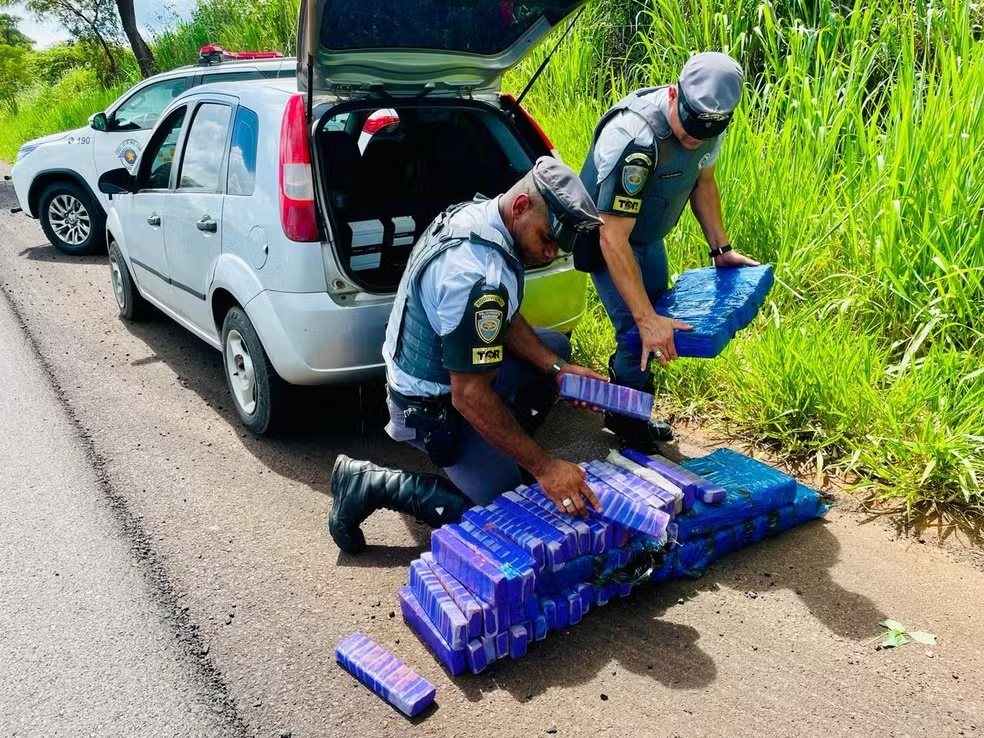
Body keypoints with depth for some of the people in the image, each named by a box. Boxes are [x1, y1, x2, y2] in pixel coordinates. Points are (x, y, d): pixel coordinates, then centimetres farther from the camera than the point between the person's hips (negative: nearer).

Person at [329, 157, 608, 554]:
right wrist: (543, 467, -26)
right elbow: (470, 396, -32)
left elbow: (504, 318, 6)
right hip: (431, 406, -10)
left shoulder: (473, 213, -4)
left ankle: (497, 448, 16)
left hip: (423, 363, 10)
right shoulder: (480, 277, -35)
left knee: (556, 345, 17)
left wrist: (556, 368, -3)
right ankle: (371, 485, -2)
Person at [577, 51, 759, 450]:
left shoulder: (707, 123, -15)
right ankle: (629, 427, 13)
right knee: (638, 334, -13)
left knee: (659, 316, 17)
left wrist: (721, 248, 0)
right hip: (608, 235, -8)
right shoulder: (634, 139, -39)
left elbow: (703, 181, 6)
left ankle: (620, 410, 36)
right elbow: (613, 240, -40)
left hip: (649, 235, 8)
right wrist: (646, 320, -42)